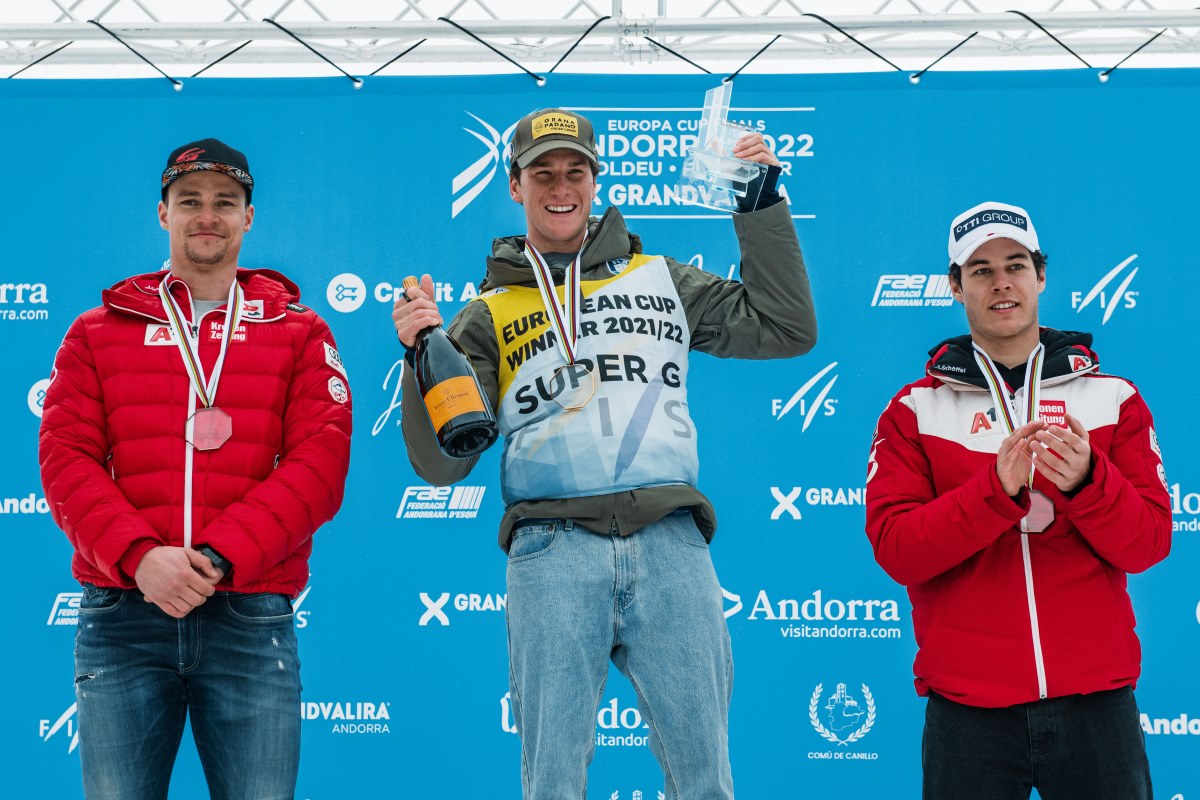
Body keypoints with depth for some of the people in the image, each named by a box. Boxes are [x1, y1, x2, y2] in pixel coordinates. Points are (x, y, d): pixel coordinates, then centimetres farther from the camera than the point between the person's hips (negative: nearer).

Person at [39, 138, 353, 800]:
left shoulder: (299, 334, 10)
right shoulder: (99, 332, 14)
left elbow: (319, 463, -2)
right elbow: (66, 459, 3)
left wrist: (219, 558, -14)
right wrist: (139, 556, -14)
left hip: (251, 617, -1)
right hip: (122, 617, 1)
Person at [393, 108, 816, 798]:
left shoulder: (660, 279, 20)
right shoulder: (491, 314, 17)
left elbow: (788, 328, 15)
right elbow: (443, 463, 9)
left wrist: (760, 203, 12)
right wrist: (424, 353, -6)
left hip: (670, 541, 1)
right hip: (553, 548, 0)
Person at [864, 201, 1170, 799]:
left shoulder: (1112, 398, 7)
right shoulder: (914, 410, 3)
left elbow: (1149, 543, -1)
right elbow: (895, 549, -8)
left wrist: (1086, 481, -20)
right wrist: (998, 487, -22)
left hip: (1096, 699, 1)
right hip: (967, 710, -1)